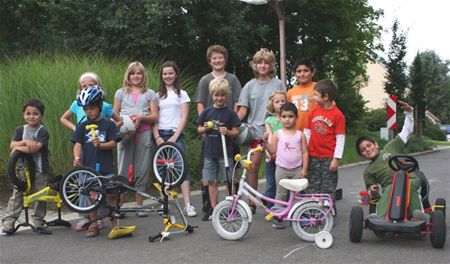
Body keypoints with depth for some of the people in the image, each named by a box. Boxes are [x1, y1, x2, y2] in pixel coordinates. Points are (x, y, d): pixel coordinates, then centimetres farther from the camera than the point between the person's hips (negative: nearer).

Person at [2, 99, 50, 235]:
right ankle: (8, 222, 1)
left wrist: (18, 148, -13)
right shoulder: (20, 130, 6)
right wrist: (25, 142, -21)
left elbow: (36, 148, -21)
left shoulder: (43, 131, -7)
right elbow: (12, 146, -4)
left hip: (39, 169, -2)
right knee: (16, 194, 0)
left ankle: (38, 222, 19)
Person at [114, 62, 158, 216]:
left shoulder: (150, 94, 11)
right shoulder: (121, 93, 14)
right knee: (123, 170, -1)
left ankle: (139, 205, 11)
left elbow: (154, 116, 5)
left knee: (142, 170, 2)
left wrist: (140, 117, -13)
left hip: (143, 134, 0)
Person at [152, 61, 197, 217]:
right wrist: (157, 137, -6)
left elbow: (184, 118, 1)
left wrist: (175, 137, -9)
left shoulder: (182, 94, 8)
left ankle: (188, 205, -16)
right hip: (160, 135, 3)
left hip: (176, 135, -2)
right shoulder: (158, 95, 14)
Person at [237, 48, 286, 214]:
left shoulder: (278, 84, 4)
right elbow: (243, 109, 4)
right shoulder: (250, 86, 7)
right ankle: (251, 203, 10)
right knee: (253, 167, -1)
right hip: (256, 131, 1)